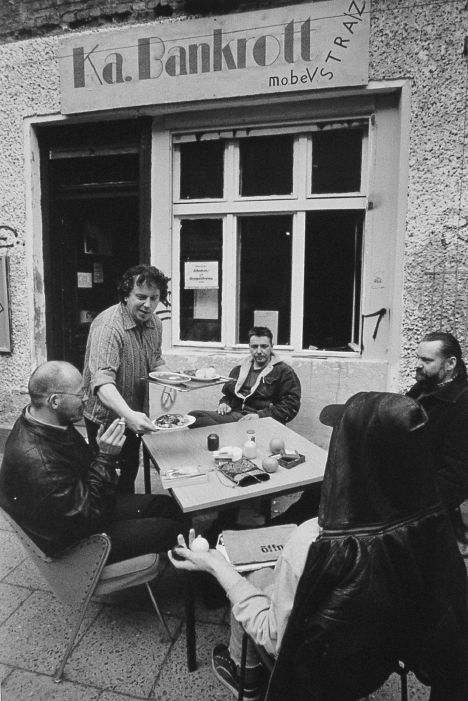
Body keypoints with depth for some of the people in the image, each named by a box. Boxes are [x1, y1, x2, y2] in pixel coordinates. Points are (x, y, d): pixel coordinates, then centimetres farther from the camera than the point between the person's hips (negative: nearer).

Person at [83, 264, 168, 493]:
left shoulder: (154, 323, -2)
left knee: (130, 470, 25)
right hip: (106, 417, -7)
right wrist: (128, 414, -55)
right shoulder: (108, 326, -29)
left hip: (133, 416, 8)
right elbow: (101, 380, -41)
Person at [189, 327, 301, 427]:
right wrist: (224, 403, 11)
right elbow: (226, 393, 37)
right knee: (193, 416, -24)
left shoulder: (284, 372, 5)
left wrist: (260, 416, -15)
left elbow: (291, 405, -4)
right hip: (233, 415, 8)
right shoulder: (238, 369, 25)